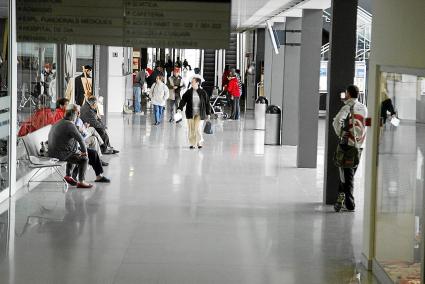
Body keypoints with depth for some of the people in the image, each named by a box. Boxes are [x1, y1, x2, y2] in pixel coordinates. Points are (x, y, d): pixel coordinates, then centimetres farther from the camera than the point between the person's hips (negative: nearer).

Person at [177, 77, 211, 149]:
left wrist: (208, 113, 5)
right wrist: (180, 108, -18)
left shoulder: (203, 93, 0)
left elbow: (207, 103, 5)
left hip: (200, 114, -2)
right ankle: (192, 143, 16)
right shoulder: (188, 92, 2)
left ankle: (199, 142, 11)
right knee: (191, 129, 5)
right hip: (190, 113, 2)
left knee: (198, 129, -8)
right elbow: (183, 100, -2)